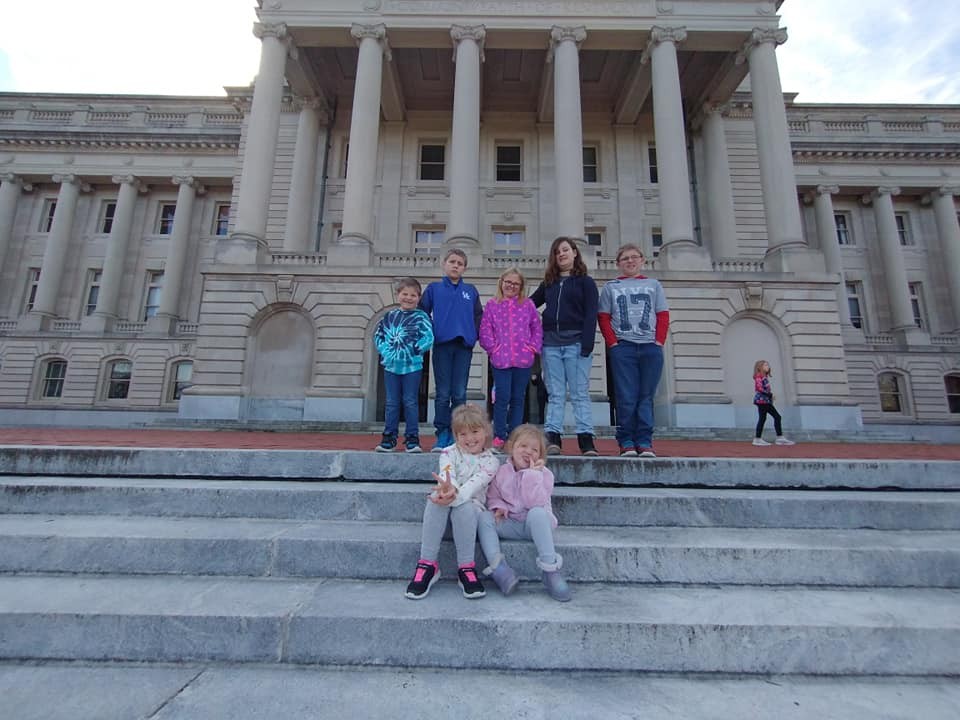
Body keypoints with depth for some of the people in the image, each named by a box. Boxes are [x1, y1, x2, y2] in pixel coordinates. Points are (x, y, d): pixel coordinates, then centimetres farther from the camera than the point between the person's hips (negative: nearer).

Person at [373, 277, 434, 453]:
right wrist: (385, 351, -1)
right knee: (392, 403, 10)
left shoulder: (421, 317, -3)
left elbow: (428, 339, -11)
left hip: (412, 367, -3)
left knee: (410, 402, 4)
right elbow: (378, 334, 13)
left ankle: (412, 437, 13)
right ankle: (389, 437, 19)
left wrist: (412, 351, -12)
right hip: (391, 366, 4)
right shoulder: (390, 316, 9)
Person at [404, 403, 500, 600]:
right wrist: (449, 489, -44)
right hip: (446, 502, 2)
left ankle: (466, 568, -24)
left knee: (464, 507, -36)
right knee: (435, 499, -33)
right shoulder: (449, 453, 3)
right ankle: (427, 564, -26)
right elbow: (447, 475, -18)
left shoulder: (490, 461, -1)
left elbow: (476, 483, -19)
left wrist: (455, 495, -40)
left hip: (471, 505, -1)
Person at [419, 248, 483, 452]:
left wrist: (475, 336, -1)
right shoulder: (434, 288, 10)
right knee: (443, 394, 1)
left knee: (459, 394, 3)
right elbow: (423, 312, 6)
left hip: (464, 346, 1)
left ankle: (456, 435, 11)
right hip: (442, 345, -1)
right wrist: (430, 334, -2)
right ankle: (442, 435, 9)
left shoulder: (471, 291, 14)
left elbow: (478, 316, 12)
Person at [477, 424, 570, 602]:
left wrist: (532, 473, -25)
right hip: (510, 525, 3)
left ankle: (551, 571, -30)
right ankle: (498, 568, -26)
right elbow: (493, 496, 11)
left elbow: (535, 503, -21)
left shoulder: (543, 473, -8)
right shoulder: (502, 472, 1)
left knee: (537, 513, -37)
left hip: (535, 525, -3)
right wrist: (499, 507, -12)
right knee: (484, 516, -20)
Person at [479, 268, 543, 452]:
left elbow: (537, 328, 9)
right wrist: (493, 348, -5)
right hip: (501, 359, -1)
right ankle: (499, 437, 8)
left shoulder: (528, 305, 9)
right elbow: (485, 330, 5)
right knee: (502, 398, -3)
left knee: (518, 399, 8)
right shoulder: (492, 305, 7)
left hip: (523, 359, 2)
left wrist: (533, 347, -1)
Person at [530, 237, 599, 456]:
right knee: (554, 395, 3)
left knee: (580, 394, -2)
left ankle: (586, 440, 0)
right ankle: (553, 438, 4)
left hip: (575, 344, -3)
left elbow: (591, 315, -3)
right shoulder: (548, 283, 18)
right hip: (551, 344, 4)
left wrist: (587, 345, -13)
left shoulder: (585, 282, 6)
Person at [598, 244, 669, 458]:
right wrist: (613, 343, -6)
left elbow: (663, 316, 10)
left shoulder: (654, 285, 16)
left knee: (646, 397, 3)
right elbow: (603, 318, 6)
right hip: (623, 348, -1)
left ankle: (645, 443, 7)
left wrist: (659, 342, -2)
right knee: (626, 398, -3)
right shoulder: (611, 287, 12)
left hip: (651, 347, 2)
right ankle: (626, 443, 4)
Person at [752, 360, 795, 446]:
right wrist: (770, 394, -15)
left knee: (777, 417, 8)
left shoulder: (765, 377, 20)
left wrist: (770, 395, 4)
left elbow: (767, 389, 20)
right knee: (762, 418, -8)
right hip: (761, 400, -10)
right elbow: (759, 388, -19)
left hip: (767, 401, 10)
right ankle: (757, 439, -3)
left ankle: (780, 438, 11)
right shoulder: (758, 376, -8)